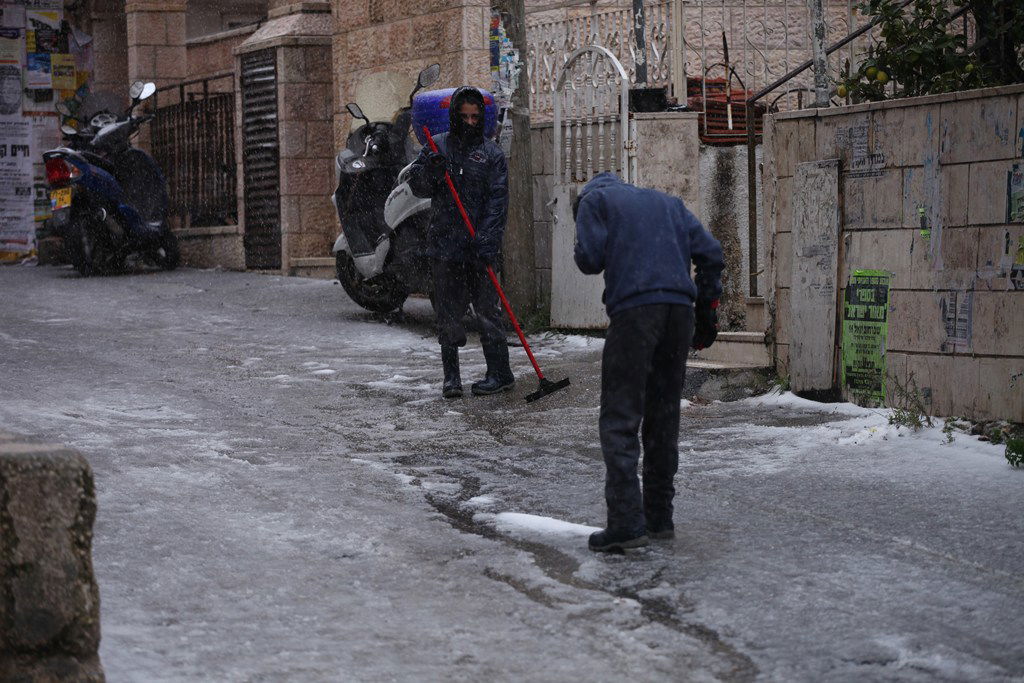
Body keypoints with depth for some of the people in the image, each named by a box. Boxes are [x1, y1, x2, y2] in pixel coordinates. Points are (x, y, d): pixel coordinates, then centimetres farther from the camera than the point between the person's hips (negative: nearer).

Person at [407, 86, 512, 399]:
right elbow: (417, 187, 6)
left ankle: (500, 373, 6)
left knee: (488, 311, -1)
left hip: (480, 247, -2)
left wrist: (488, 242, -16)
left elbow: (497, 200, -5)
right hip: (444, 246, 2)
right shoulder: (436, 147, 10)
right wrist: (429, 170, -17)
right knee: (448, 314, 5)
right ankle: (451, 376, 12)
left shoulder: (491, 153, 3)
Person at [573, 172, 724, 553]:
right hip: (680, 309, 5)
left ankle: (626, 522, -16)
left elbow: (589, 259, 2)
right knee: (664, 416, 14)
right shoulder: (668, 203, 28)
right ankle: (659, 518, 17)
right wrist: (707, 307, 19)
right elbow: (710, 252, 17)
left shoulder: (594, 200, 14)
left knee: (620, 418, -6)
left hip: (633, 309, -5)